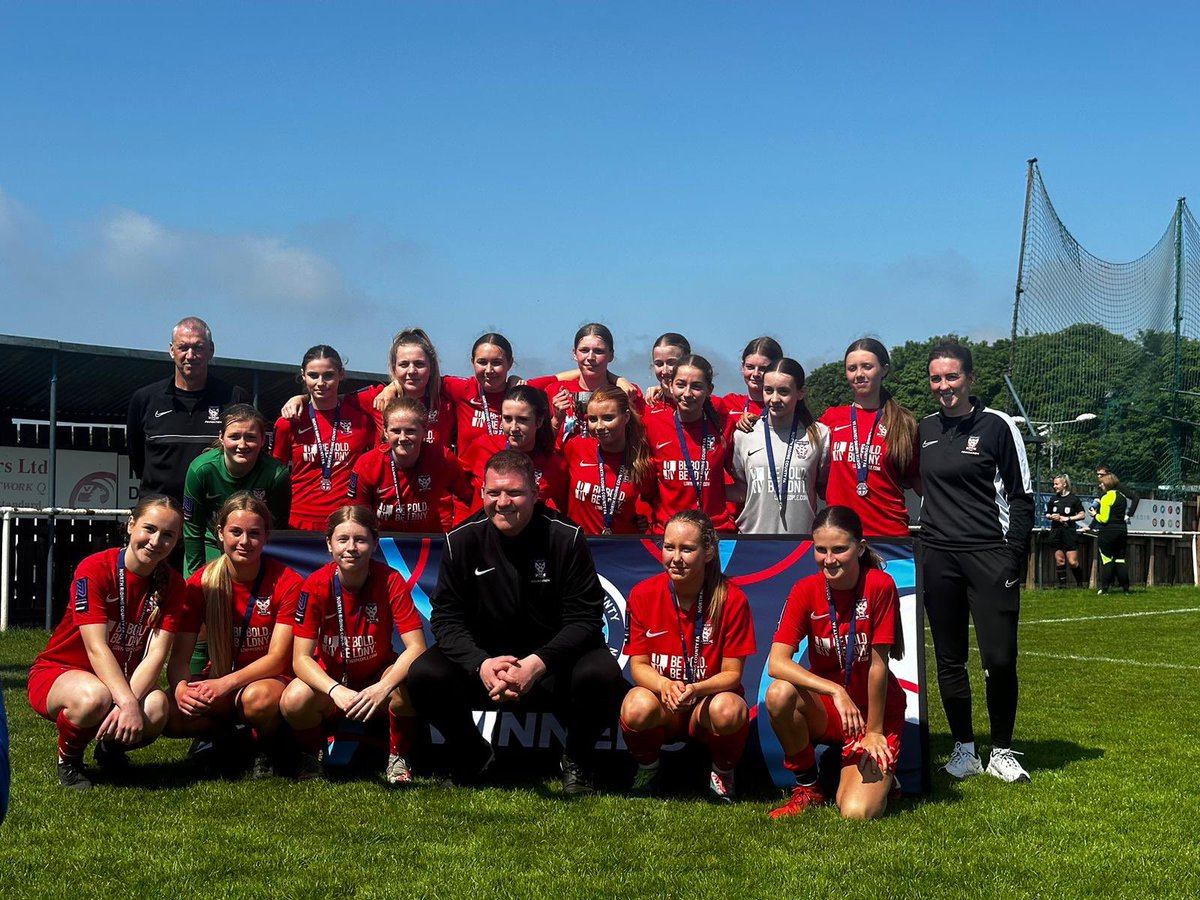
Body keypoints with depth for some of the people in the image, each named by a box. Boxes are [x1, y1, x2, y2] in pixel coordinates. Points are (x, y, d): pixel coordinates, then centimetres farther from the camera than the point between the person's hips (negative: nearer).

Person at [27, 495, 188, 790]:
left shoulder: (173, 585, -6)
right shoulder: (94, 569, -18)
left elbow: (156, 654, -16)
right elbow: (96, 648, -26)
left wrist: (126, 704, -33)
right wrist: (128, 703, -38)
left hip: (125, 681, 4)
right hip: (58, 672, -3)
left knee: (157, 709, -31)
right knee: (94, 698, -39)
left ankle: (111, 746, 6)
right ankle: (68, 760, -4)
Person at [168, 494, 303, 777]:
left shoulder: (288, 583, -12)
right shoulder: (200, 583, -4)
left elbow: (277, 658, -15)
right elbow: (179, 656, -8)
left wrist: (227, 684, -31)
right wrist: (181, 687, -32)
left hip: (270, 680, -3)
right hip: (218, 682, 3)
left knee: (257, 697, -39)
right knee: (172, 714, -28)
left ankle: (266, 751, -4)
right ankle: (224, 738, 6)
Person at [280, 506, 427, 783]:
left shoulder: (390, 581, -16)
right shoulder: (316, 586, -16)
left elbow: (416, 647, -22)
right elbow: (301, 658, -19)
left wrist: (383, 688, -39)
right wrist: (337, 691, -38)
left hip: (377, 679, 0)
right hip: (328, 681, 0)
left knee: (408, 685, -33)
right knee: (294, 700, -32)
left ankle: (398, 758, -4)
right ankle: (311, 757, 3)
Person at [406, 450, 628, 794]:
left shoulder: (566, 537, -11)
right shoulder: (462, 540, -5)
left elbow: (585, 619, -13)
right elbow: (446, 617, -7)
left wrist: (538, 663, -29)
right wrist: (480, 664, -26)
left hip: (554, 663, -2)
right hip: (483, 660, 2)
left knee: (603, 674, -32)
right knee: (423, 675, -24)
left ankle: (577, 759, 1)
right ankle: (470, 755, 7)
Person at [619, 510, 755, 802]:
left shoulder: (732, 599, -11)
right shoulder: (643, 595, -7)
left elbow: (732, 673, -9)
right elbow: (638, 665, -3)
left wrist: (696, 689, -29)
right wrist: (664, 686, -26)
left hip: (708, 702, -1)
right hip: (661, 706, 1)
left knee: (729, 710, -36)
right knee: (637, 708, -34)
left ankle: (723, 773, -1)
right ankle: (647, 767, 2)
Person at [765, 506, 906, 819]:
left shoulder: (879, 585, -18)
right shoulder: (805, 590, -11)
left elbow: (878, 664, -14)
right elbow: (776, 663, -22)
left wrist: (874, 731, -10)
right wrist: (836, 691, -32)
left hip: (875, 712, -2)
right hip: (824, 710, 2)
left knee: (857, 812, -23)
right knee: (779, 694, -31)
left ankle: (881, 773, 15)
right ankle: (807, 787, -7)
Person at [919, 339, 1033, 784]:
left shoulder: (997, 426, -2)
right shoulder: (923, 429, 10)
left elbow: (1021, 497, -2)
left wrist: (1015, 559, -9)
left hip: (990, 555, -4)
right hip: (938, 558, 4)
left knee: (999, 659, -7)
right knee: (949, 660, 6)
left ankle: (1002, 752, 9)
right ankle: (964, 750, 17)